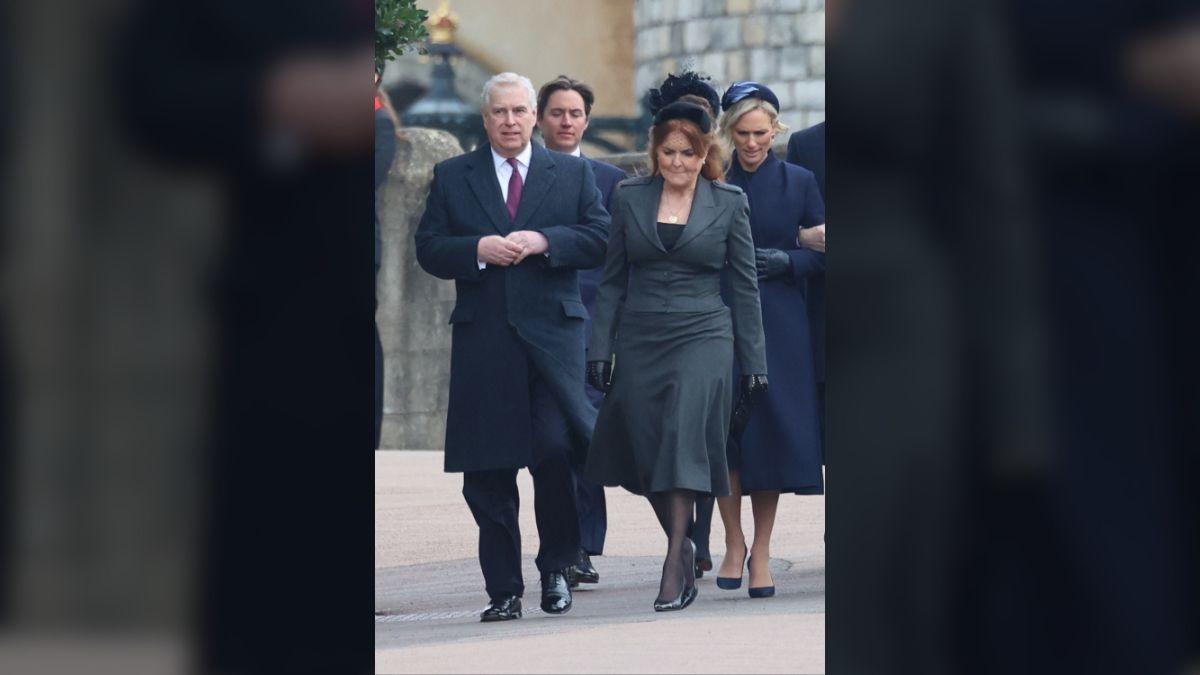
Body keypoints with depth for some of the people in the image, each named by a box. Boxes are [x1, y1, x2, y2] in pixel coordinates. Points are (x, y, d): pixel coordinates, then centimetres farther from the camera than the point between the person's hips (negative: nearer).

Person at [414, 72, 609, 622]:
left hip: (552, 333, -1)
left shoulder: (572, 174, 12)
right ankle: (504, 591, 9)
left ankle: (556, 567, 6)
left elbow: (601, 239, 4)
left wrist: (544, 241, -10)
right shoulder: (452, 178, 12)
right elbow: (428, 248, 6)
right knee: (487, 475, 1)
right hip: (483, 339, 1)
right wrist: (478, 250, -11)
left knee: (556, 448, -14)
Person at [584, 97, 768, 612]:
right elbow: (612, 281, 10)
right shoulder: (629, 197, 6)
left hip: (702, 336, -3)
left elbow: (745, 285, 5)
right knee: (646, 452, 1)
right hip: (640, 339, 3)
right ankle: (682, 544, 24)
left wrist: (754, 363, 3)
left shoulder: (729, 203, 2)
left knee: (684, 439, -18)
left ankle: (674, 569, -19)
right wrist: (600, 351, 3)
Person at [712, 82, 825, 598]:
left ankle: (761, 551, 6)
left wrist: (789, 261, -10)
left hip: (779, 323, 0)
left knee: (771, 433, -1)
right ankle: (734, 542, 7)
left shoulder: (798, 182, 6)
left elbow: (823, 251, 7)